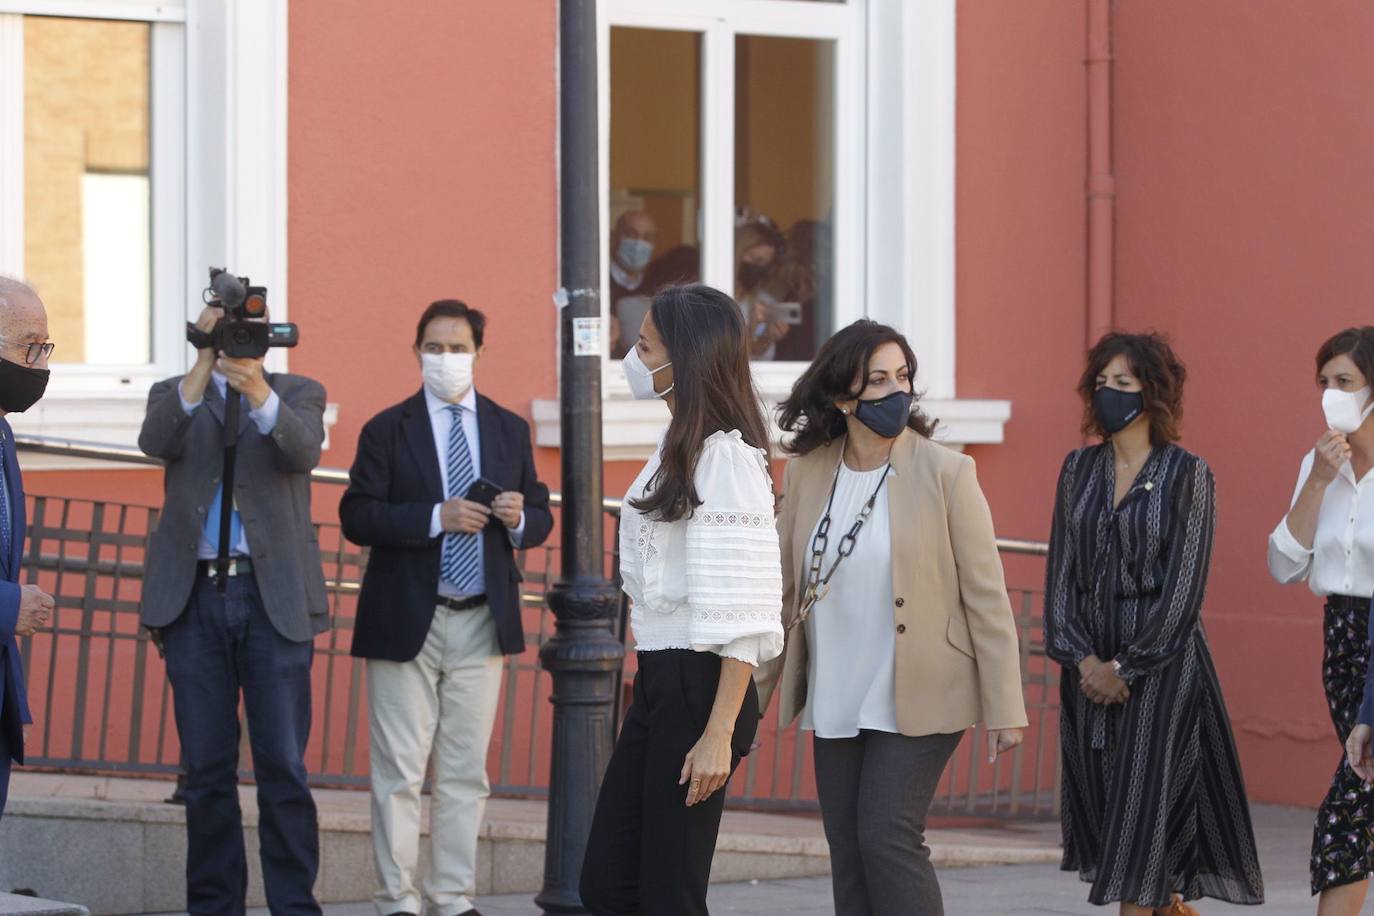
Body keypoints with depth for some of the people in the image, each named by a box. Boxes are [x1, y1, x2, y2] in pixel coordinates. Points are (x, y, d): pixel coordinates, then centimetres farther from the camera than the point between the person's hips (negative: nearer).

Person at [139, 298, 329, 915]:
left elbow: (304, 451, -12)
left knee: (283, 766, -4)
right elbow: (155, 441, -11)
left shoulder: (298, 395, 10)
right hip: (195, 597, 1)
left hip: (274, 598, -1)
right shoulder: (175, 395, 12)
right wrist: (204, 364, -24)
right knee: (206, 770, 4)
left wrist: (260, 395, -31)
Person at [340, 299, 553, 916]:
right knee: (399, 772, -1)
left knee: (466, 772, 7)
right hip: (406, 623, -3)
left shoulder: (510, 430, 11)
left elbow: (540, 519, 12)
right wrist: (436, 518, -20)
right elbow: (356, 517, -9)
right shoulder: (387, 430, 0)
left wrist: (519, 517, -11)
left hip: (482, 622, 3)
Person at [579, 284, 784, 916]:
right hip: (656, 683, 10)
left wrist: (719, 734, -22)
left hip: (698, 689, -10)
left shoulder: (726, 459, -15)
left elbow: (741, 614, -19)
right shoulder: (677, 450, 14)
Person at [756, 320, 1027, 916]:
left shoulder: (945, 473, -9)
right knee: (848, 852, 6)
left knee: (886, 838, -14)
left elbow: (986, 596, -7)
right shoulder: (805, 473, 3)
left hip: (916, 700, -5)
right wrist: (752, 696, 10)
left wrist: (1004, 709, -9)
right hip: (835, 703, 5)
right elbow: (782, 589, 10)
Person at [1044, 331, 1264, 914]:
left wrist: (1126, 666, -13)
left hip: (1161, 663, -5)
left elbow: (1184, 583, -9)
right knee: (1101, 800, 8)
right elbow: (1062, 568, 7)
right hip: (1090, 662, 5)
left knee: (1144, 804, -8)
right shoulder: (1080, 469, 10)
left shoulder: (1186, 474, -5)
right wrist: (1082, 658, -6)